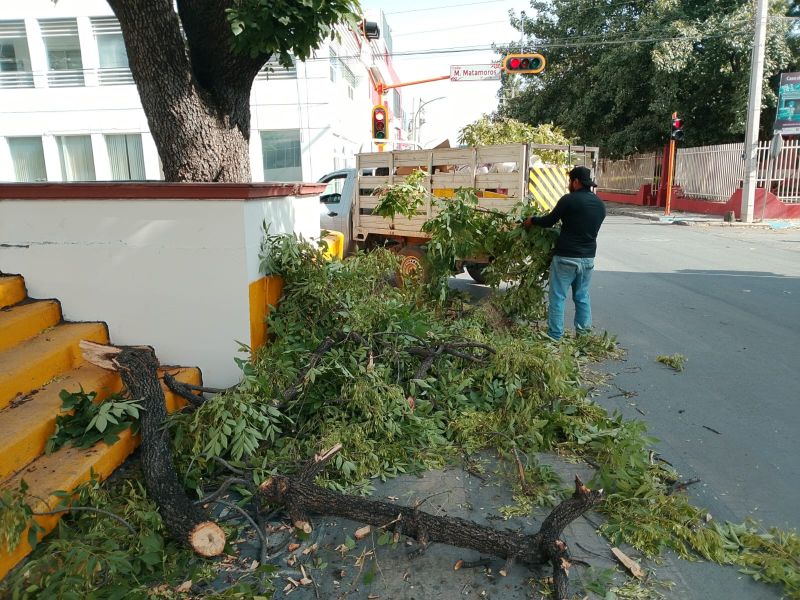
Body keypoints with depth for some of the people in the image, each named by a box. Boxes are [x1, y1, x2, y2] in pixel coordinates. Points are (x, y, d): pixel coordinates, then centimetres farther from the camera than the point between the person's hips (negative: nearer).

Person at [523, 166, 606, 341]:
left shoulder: (569, 199, -11)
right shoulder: (600, 204, 10)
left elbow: (549, 221, -5)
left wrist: (532, 220, 13)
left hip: (565, 257, -6)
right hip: (588, 258, 6)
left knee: (557, 298, 2)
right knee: (582, 297, 17)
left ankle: (555, 337, 5)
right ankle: (583, 334, 21)